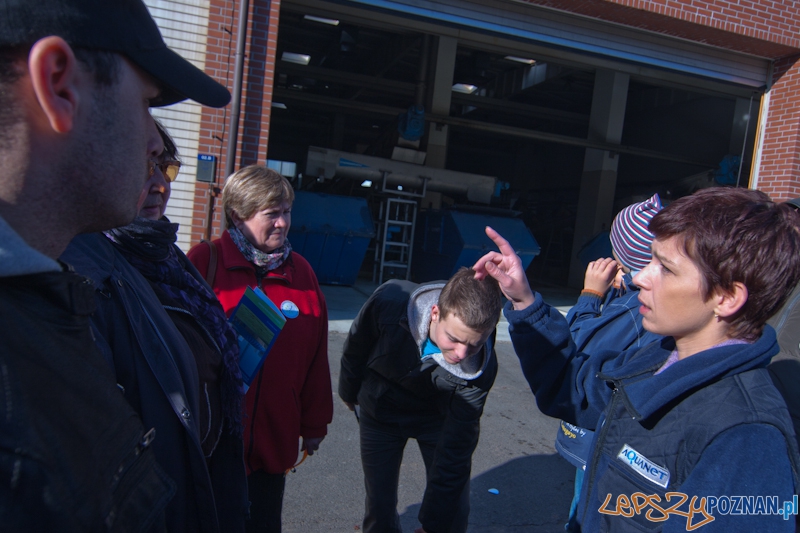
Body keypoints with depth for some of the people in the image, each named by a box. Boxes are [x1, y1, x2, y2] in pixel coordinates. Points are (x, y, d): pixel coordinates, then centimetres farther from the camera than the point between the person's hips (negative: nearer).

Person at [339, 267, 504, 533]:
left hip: (437, 418, 0)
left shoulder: (481, 368, -33)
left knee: (453, 512, 1)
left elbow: (454, 451, -25)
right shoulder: (389, 301, -35)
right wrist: (348, 392, 5)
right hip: (380, 410, 1)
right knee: (380, 504, 5)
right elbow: (355, 349, -12)